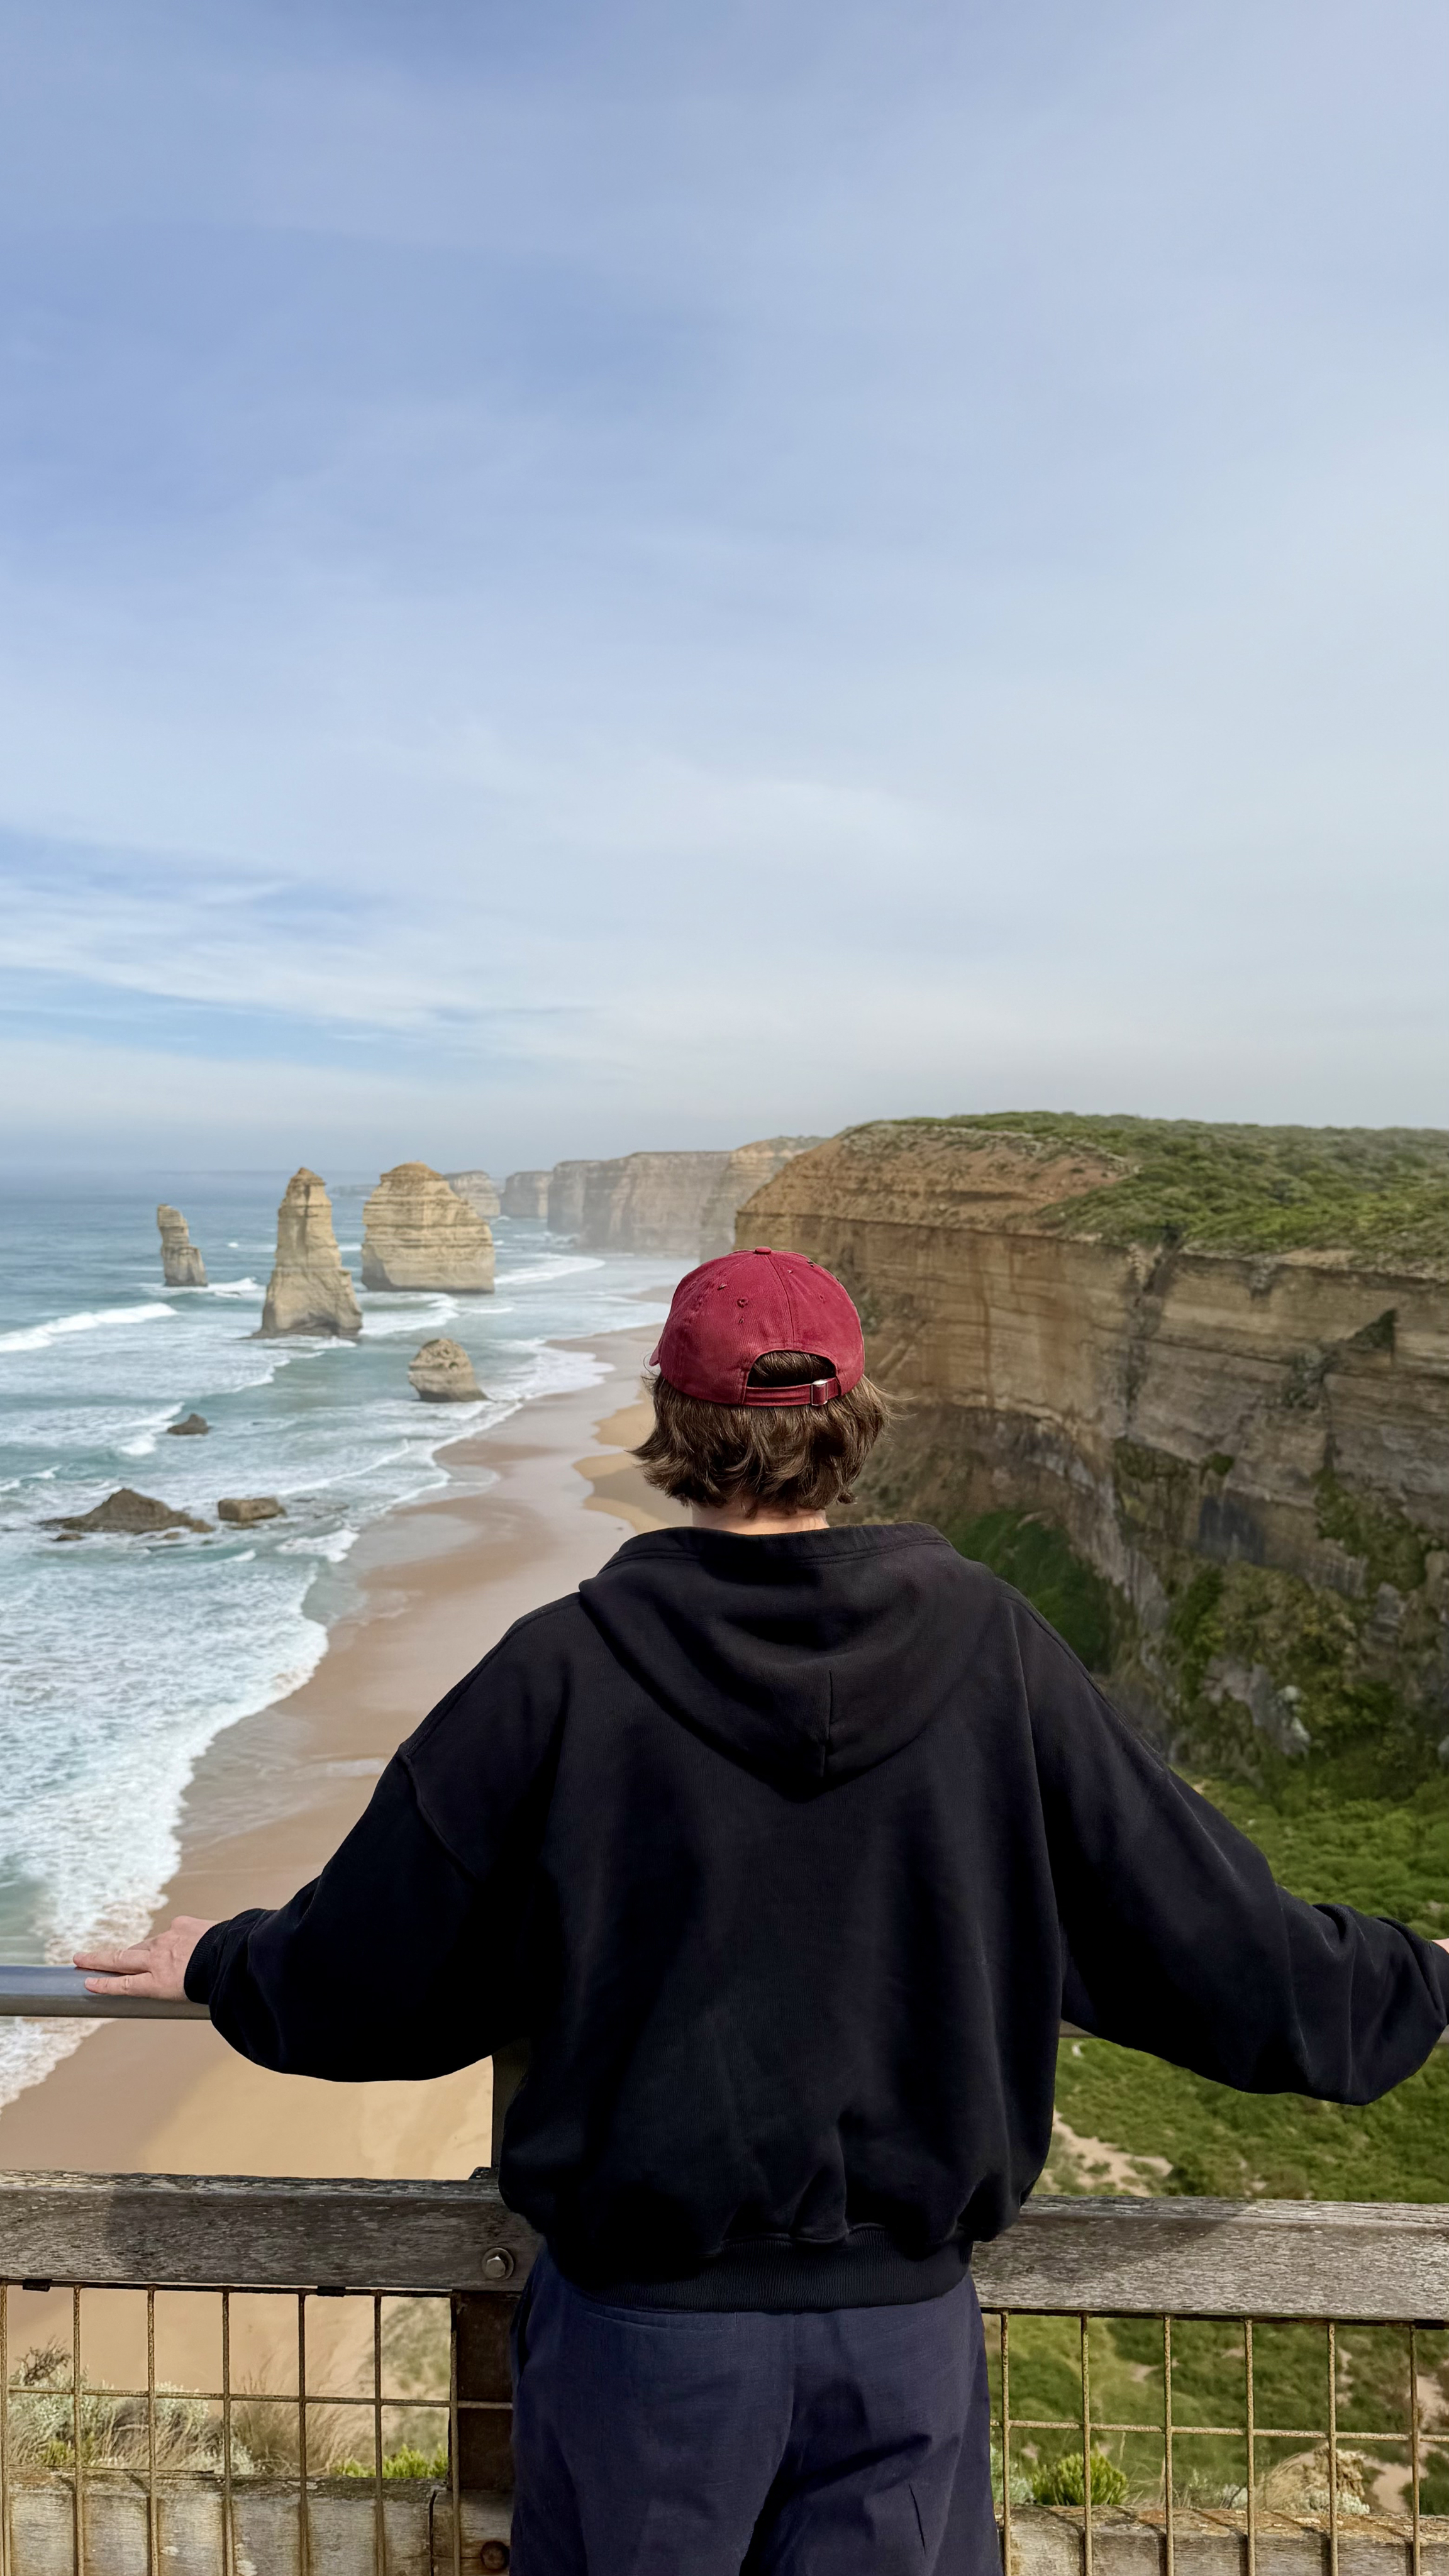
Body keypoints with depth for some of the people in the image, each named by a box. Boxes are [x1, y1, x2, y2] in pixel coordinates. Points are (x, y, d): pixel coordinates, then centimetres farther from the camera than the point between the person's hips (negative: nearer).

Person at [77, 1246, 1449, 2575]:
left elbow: (363, 1976, -4)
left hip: (644, 2320, 0)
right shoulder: (987, 1646, -13)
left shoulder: (564, 1672, -17)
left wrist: (219, 1964, 17)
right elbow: (1207, 1932, -5)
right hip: (908, 2317, 1)